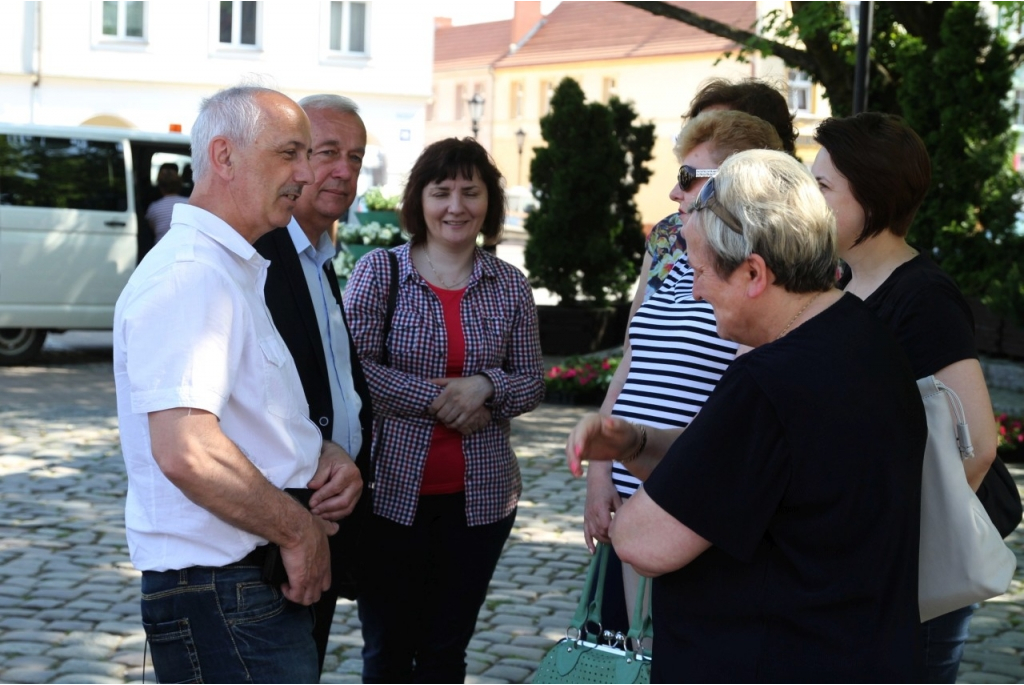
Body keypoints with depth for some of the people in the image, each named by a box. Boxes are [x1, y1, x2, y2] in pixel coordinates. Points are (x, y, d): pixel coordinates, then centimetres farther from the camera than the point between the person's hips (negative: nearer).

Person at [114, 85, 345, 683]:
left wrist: (325, 452, 5)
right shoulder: (189, 277, -18)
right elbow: (186, 451, -29)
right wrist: (298, 530, -16)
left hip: (270, 581, 10)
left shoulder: (241, 271, 17)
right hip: (220, 595, -10)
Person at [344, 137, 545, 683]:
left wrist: (484, 386, -14)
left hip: (480, 495, 2)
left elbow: (531, 384, 7)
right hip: (391, 491, -2)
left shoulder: (510, 286, 4)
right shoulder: (379, 270, -3)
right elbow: (355, 367, -12)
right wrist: (439, 401, -15)